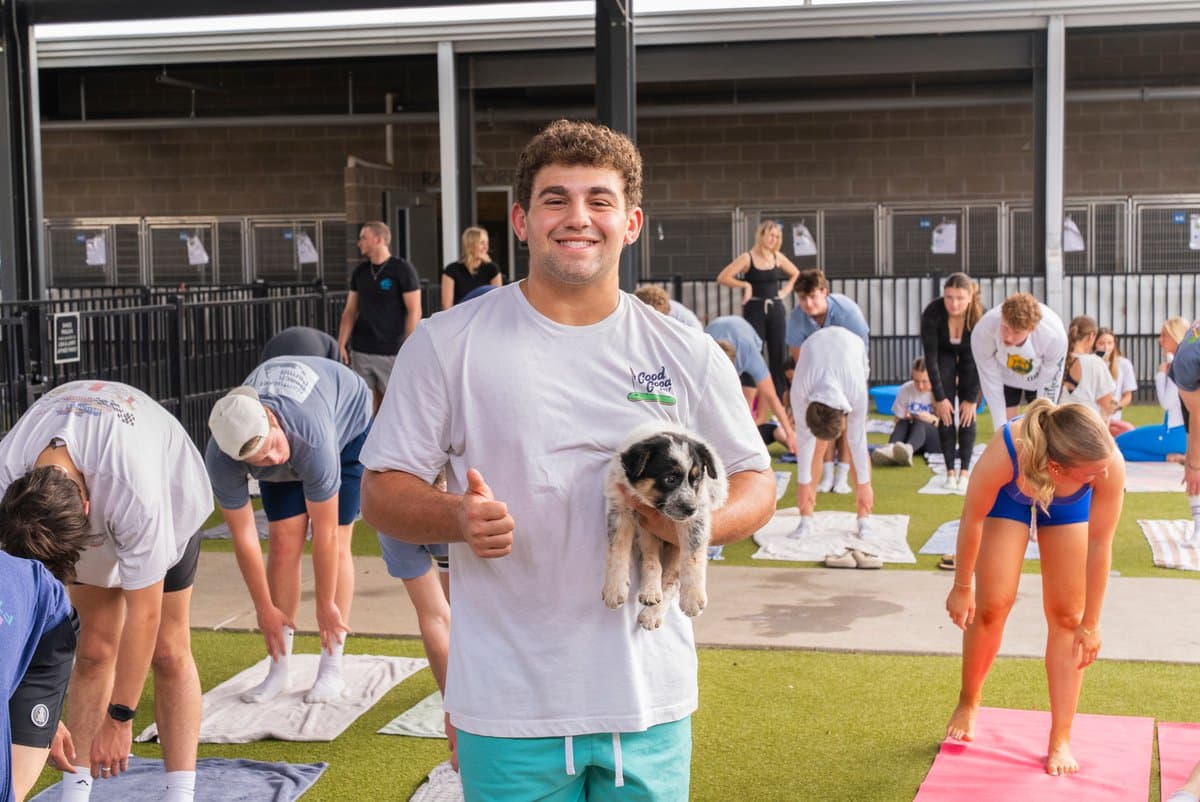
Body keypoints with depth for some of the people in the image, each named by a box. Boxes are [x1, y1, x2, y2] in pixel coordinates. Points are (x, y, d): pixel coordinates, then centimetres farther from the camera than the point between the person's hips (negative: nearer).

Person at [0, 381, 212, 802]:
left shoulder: (135, 493, -46)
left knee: (168, 650, -6)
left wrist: (119, 718, -28)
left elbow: (144, 614, -35)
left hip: (172, 495, -3)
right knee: (94, 650, -4)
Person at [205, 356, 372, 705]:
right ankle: (279, 672, -1)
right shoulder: (220, 460, -33)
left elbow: (325, 534, -34)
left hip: (348, 419, -3)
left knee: (337, 543, -11)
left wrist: (326, 606, -23)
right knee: (284, 543, -8)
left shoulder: (313, 441, -46)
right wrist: (264, 609, -13)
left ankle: (332, 670, -5)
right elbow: (243, 537, -21)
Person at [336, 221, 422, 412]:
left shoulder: (402, 269, -4)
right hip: (360, 352, 5)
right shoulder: (360, 271, 11)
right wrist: (341, 345, 5)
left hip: (392, 353, -5)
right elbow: (350, 311, 14)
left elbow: (414, 312, -7)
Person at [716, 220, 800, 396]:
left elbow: (796, 275, 23)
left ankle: (781, 399, 11)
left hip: (776, 309, 4)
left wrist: (786, 290, 8)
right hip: (755, 310, -4)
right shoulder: (747, 258, -6)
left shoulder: (778, 257, 7)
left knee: (779, 354, 5)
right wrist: (745, 285, -18)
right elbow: (722, 278, -13)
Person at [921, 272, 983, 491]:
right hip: (944, 354, 0)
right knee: (945, 411, -9)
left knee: (967, 411, -9)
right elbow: (931, 357, -25)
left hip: (969, 355, 0)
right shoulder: (932, 313, -34)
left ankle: (965, 471, -5)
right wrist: (939, 397, -23)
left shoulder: (980, 315, -33)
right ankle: (950, 471, -4)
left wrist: (972, 398, -21)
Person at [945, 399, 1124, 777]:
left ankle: (1060, 740, 7)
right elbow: (972, 519, -24)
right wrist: (962, 587, -10)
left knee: (1067, 616, -1)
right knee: (992, 606, -3)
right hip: (1010, 493, -1)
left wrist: (1090, 623, -16)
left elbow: (1099, 545, -26)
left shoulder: (1110, 465, -41)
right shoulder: (1004, 454, -44)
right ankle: (968, 702, 24)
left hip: (1067, 505, 1)